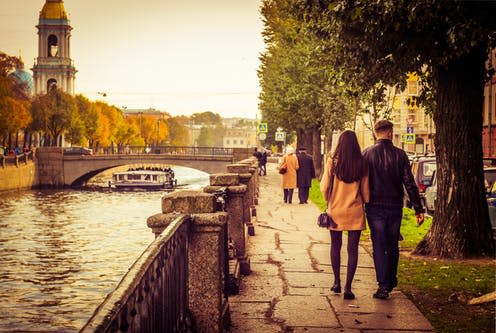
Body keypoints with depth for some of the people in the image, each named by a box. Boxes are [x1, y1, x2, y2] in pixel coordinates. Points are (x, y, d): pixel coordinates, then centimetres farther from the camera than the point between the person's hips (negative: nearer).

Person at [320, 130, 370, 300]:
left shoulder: (332, 162, -9)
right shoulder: (362, 164, -6)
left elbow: (324, 187, -4)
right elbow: (365, 190, 1)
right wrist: (366, 203, 20)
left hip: (335, 211, 0)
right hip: (355, 212, 0)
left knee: (336, 246, 16)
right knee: (352, 249, 4)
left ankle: (337, 282, 24)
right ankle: (348, 288, 1)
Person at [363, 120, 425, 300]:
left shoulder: (367, 154, -5)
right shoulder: (400, 154, -2)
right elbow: (410, 183, -4)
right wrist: (418, 209, -1)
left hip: (375, 207, -2)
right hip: (395, 207, 2)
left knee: (379, 246, 0)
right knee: (393, 245, 16)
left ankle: (383, 285, -5)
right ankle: (391, 281, 27)